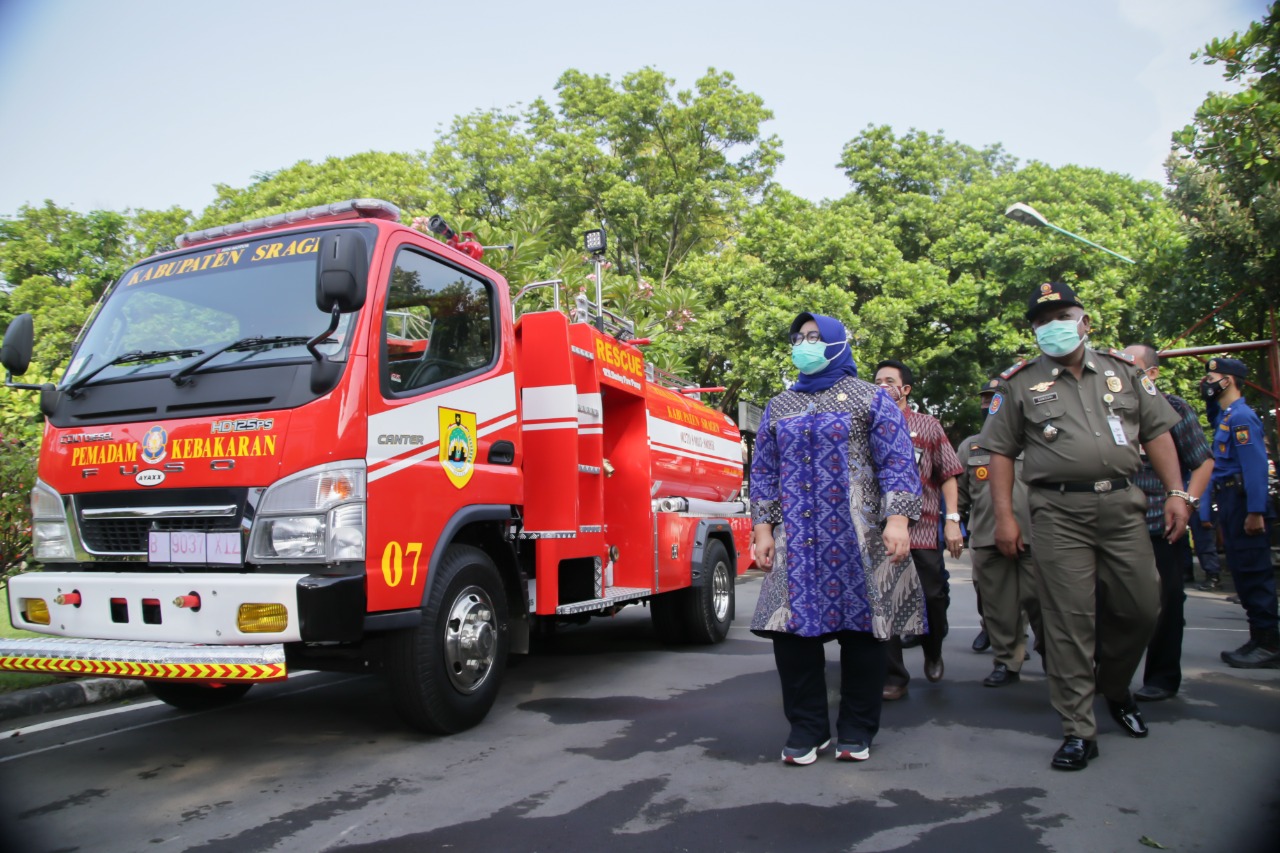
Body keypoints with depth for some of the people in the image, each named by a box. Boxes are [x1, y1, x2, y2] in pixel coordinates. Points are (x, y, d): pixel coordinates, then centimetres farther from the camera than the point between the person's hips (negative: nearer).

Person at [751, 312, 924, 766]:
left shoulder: (870, 399, 6)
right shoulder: (779, 408, 16)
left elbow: (897, 462, 0)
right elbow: (764, 472, 15)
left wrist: (897, 518, -12)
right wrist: (763, 529, 6)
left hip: (859, 539, -3)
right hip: (795, 541, 3)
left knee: (861, 630, 2)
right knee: (792, 628, -1)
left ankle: (857, 730, 18)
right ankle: (807, 727, 14)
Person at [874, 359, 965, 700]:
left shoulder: (928, 426, 10)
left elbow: (948, 474, 7)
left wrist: (952, 520, -2)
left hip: (923, 528, 0)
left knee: (933, 597, 6)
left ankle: (933, 653, 35)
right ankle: (893, 676, 10)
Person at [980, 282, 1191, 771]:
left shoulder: (1122, 371, 14)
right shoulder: (1020, 384, 6)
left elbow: (1157, 432, 13)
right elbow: (1000, 451, 4)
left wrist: (1176, 494, 4)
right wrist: (1004, 517, -3)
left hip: (1122, 504, 3)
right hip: (1058, 512, -3)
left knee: (1142, 605, 6)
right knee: (1069, 619, -3)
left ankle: (1113, 687, 35)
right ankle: (1078, 731, 7)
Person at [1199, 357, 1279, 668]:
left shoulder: (1241, 416, -14)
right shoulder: (1225, 417, 18)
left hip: (1243, 503, -10)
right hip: (1230, 501, 10)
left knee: (1253, 571, -6)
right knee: (1243, 571, 12)